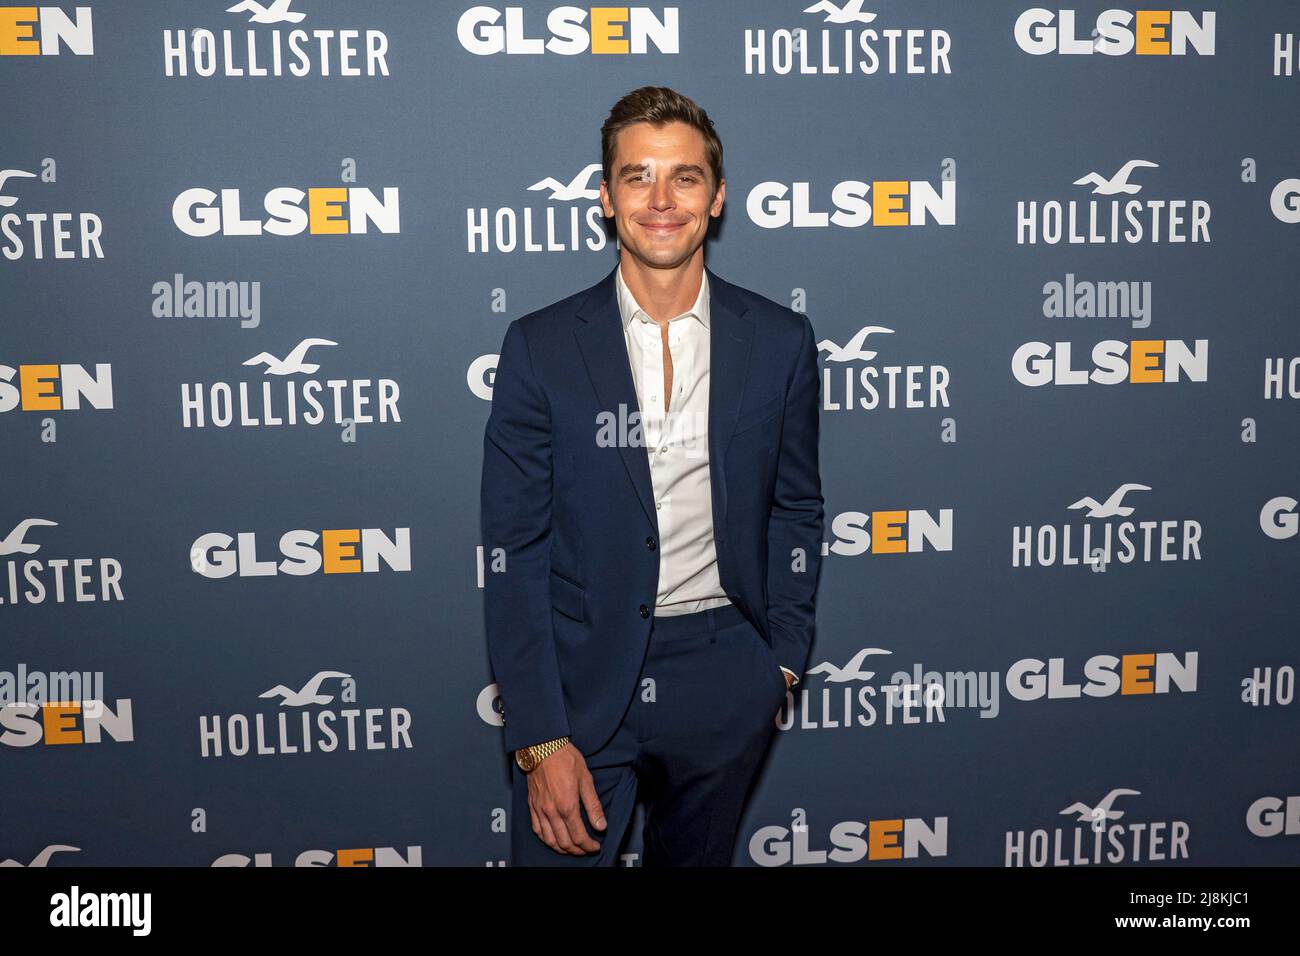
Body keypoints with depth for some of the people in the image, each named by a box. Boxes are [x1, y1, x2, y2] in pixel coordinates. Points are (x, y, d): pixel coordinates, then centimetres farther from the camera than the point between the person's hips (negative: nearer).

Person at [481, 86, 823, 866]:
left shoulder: (780, 342, -2)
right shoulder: (540, 347, -7)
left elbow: (797, 510, 9)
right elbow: (514, 553, -7)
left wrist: (783, 660, 5)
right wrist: (540, 739, -12)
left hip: (722, 682, 2)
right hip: (581, 676, -1)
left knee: (697, 856, 19)